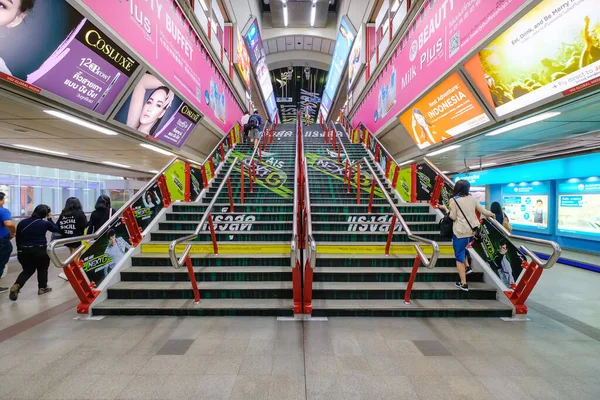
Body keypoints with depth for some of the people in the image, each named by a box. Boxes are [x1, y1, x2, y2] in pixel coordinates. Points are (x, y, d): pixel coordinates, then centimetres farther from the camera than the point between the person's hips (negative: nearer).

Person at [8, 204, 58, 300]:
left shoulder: (22, 222, 5)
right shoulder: (45, 223, -7)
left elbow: (18, 238, 10)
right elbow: (56, 229, 11)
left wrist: (20, 249, 20)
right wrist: (50, 219, 17)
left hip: (23, 251, 4)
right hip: (40, 251, -4)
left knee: (27, 270, 20)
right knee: (42, 269, 18)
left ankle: (16, 286, -2)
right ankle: (42, 288, 23)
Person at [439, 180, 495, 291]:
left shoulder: (453, 200, -8)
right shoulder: (472, 198, 6)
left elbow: (453, 217, -9)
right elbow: (482, 210, 16)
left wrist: (445, 208, 5)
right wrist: (491, 214, 36)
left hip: (460, 231, -6)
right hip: (472, 229, 6)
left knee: (459, 256, 2)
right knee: (462, 248, 33)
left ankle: (463, 284, 3)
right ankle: (467, 266, 20)